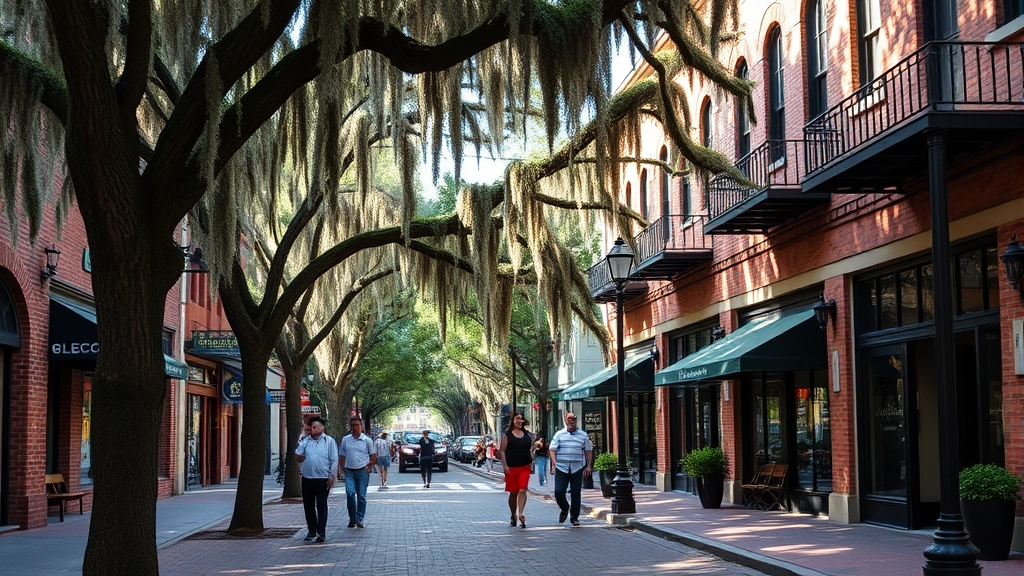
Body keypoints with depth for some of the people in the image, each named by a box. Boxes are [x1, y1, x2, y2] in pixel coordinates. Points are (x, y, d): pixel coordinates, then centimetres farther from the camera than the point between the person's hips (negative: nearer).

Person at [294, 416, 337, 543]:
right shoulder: (305, 441, 10)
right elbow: (298, 457, 11)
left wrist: (332, 476, -8)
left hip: (323, 479, -4)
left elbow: (334, 460, -1)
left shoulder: (329, 441, 1)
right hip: (307, 479, 4)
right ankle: (312, 530, 20)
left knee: (321, 506, 0)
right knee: (308, 505, 8)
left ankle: (321, 532, 3)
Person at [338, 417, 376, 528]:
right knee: (350, 494, -10)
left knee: (361, 496, 3)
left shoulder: (367, 440, 1)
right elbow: (342, 455, 14)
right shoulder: (345, 440, 7)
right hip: (349, 471, 1)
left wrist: (369, 468, 1)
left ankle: (360, 519, 11)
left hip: (362, 471, -1)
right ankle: (352, 519, 0)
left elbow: (373, 456, 9)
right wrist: (343, 468, 4)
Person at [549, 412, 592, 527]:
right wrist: (554, 463, -10)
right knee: (558, 492, -6)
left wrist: (588, 466, 8)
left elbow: (589, 451, 14)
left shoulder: (583, 435, 9)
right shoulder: (559, 434, 5)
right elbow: (552, 449, 2)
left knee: (576, 493, 0)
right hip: (561, 468, 0)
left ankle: (574, 517, 11)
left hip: (577, 469, 0)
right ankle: (564, 509, 23)